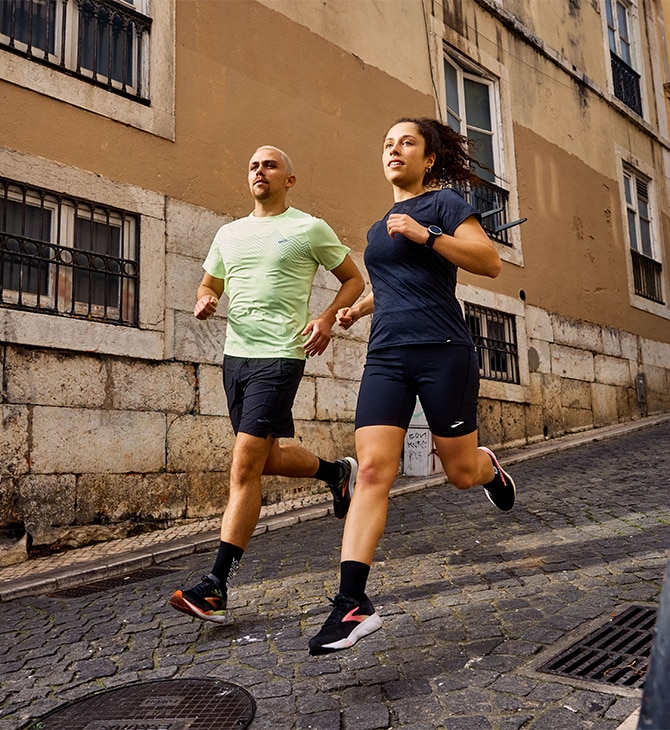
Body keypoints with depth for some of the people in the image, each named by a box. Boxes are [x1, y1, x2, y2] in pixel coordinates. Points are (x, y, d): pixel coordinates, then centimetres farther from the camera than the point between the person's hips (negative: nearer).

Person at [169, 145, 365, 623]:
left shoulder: (310, 228, 2)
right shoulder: (229, 233, 17)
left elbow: (354, 280, 8)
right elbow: (210, 284, 26)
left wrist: (328, 318, -9)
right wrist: (204, 303, 1)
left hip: (279, 356, -7)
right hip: (235, 355, 7)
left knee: (244, 467, -12)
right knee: (268, 457, 15)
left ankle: (217, 585, -5)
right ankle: (338, 472, 42)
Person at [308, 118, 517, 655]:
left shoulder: (443, 203, 3)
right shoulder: (380, 229, 22)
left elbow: (491, 262, -9)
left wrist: (425, 234, -16)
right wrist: (358, 308, 23)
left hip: (443, 352, -5)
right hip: (386, 356, 5)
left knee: (461, 471, 6)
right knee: (372, 470, -11)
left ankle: (491, 469, 44)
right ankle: (353, 602, -13)